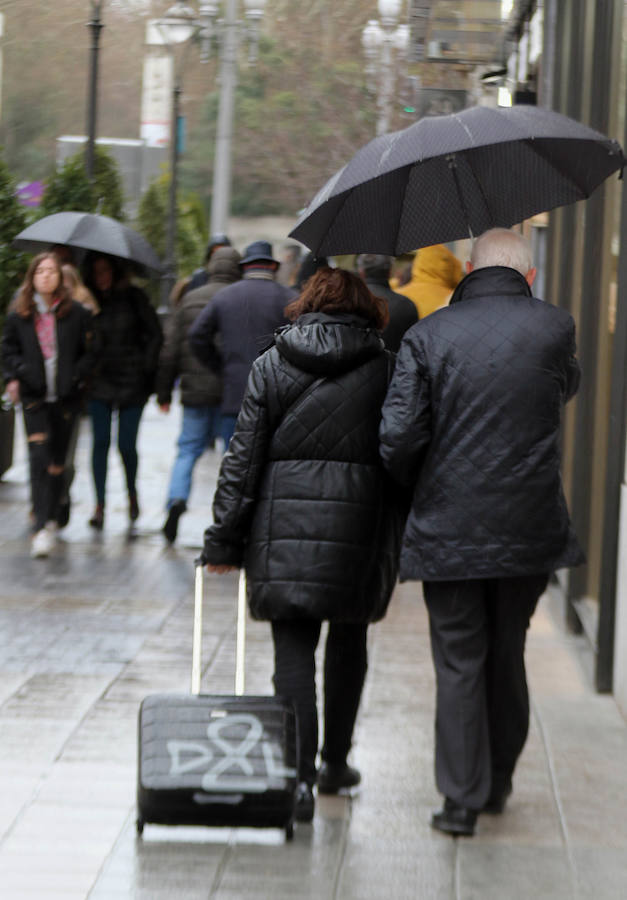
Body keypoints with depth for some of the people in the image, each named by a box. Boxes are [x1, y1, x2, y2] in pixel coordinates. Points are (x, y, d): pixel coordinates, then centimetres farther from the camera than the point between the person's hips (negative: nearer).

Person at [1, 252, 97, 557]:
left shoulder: (76, 313, 0)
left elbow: (90, 352, 6)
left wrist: (76, 376, -6)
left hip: (65, 396, 1)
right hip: (34, 396, -1)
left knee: (57, 460, 8)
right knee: (39, 457, -14)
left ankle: (50, 518, 25)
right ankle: (41, 527, -19)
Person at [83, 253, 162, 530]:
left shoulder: (133, 297, 0)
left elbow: (155, 334, 2)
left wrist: (147, 369, -4)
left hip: (131, 381, -2)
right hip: (100, 381, 2)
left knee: (126, 444, -1)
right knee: (101, 441, -7)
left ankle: (132, 493, 27)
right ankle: (100, 505, -4)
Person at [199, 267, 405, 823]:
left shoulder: (273, 364, 4)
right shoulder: (385, 367, 3)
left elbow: (244, 457, 2)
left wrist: (224, 541, 5)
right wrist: (399, 538, 9)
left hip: (284, 520, 0)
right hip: (358, 522, 1)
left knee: (293, 647, 0)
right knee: (348, 638, 18)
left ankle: (299, 775, -10)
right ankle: (335, 761, 29)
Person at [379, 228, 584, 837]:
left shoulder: (428, 335, -6)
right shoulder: (554, 328, -3)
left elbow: (398, 436, -10)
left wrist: (419, 490, 9)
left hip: (447, 529, -1)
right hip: (530, 528, 2)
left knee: (459, 664, 6)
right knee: (507, 656, 18)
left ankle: (462, 798, 6)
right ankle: (498, 781, 30)